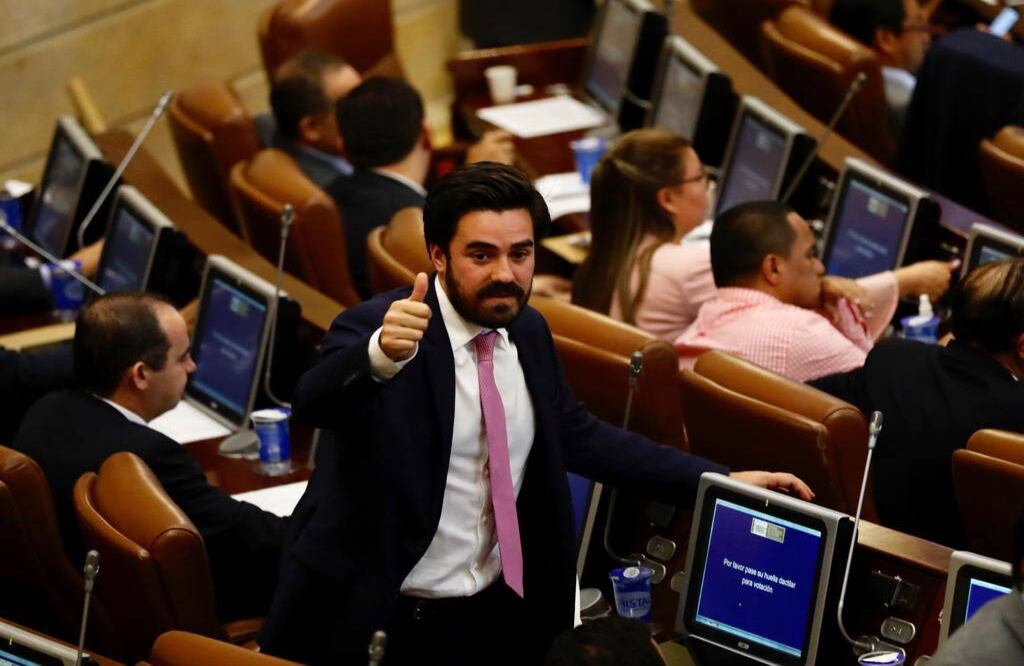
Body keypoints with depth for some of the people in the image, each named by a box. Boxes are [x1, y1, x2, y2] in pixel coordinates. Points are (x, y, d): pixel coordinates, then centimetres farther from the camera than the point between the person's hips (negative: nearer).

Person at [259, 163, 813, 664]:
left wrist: (716, 481, 9)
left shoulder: (528, 332, 3)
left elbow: (575, 436, 15)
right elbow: (314, 403, -35)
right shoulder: (375, 327, -17)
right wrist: (382, 354, -56)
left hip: (497, 618, 6)